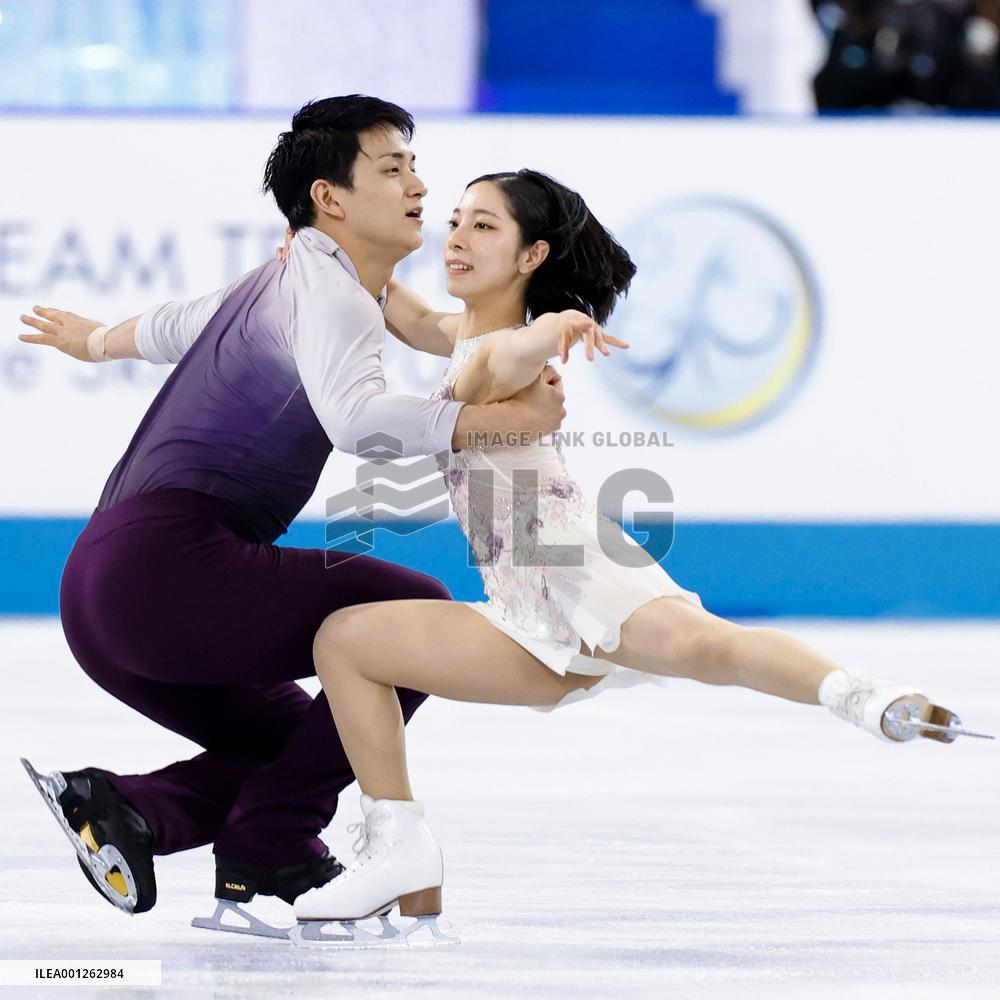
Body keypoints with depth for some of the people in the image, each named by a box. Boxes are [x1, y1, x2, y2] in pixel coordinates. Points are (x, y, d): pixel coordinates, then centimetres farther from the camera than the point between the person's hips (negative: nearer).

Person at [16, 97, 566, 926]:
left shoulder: (284, 281, 23)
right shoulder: (330, 289, -7)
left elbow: (179, 325, 44)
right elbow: (355, 417, -27)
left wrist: (94, 341, 63)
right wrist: (501, 418, -28)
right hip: (170, 563, -10)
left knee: (300, 744, 23)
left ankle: (129, 809, 0)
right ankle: (270, 843, -6)